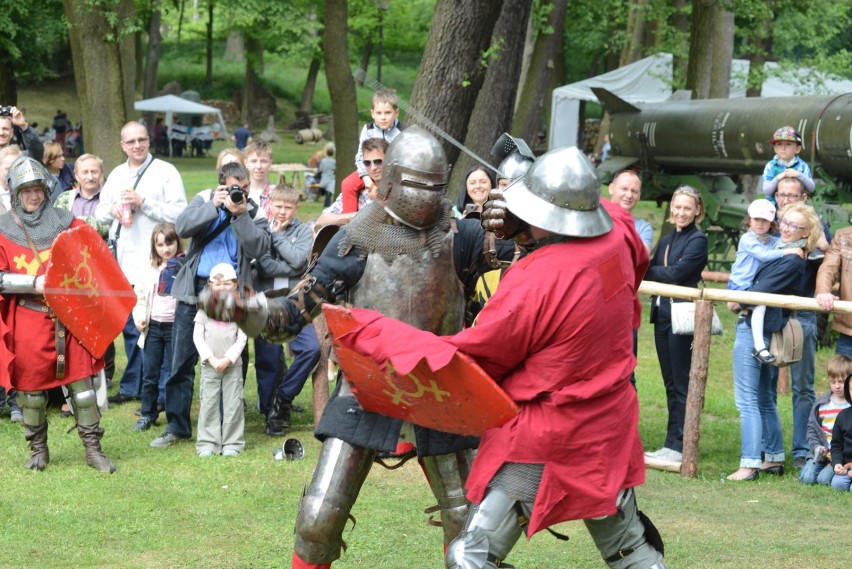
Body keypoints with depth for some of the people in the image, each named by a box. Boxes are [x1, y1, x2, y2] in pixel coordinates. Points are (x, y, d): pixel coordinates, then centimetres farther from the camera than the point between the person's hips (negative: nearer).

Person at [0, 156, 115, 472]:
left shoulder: (66, 222, 6)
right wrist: (33, 283, -17)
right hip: (28, 322, -1)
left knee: (82, 384, 0)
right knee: (31, 388, 7)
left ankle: (93, 449, 8)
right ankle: (38, 450, 23)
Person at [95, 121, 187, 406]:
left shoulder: (166, 172, -3)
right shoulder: (116, 175, 16)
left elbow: (179, 213, -12)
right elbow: (100, 212, 20)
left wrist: (143, 203, -17)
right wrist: (112, 211, -2)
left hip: (154, 264, -6)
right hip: (125, 263, 6)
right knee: (130, 328, 13)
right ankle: (132, 386, 22)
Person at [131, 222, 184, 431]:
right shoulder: (152, 269, 9)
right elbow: (140, 295, 15)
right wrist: (139, 317, 3)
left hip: (175, 326, -5)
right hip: (153, 326, 5)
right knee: (150, 373, 9)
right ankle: (147, 414, 19)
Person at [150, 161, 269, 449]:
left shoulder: (253, 212, 5)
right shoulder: (205, 200, 8)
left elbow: (258, 248, -10)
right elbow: (182, 228, -8)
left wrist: (240, 214, -15)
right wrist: (214, 206, -13)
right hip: (195, 288, 1)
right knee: (182, 361, 3)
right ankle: (177, 427, 12)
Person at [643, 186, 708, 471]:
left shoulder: (698, 241, -6)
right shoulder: (666, 240, 18)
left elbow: (675, 273, -15)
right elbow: (654, 271, 9)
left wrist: (643, 270, -9)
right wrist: (645, 269, -11)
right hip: (662, 315, 8)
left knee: (681, 384, -5)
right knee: (670, 383, 10)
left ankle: (677, 447, -4)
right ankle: (672, 444, 15)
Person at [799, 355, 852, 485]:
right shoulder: (821, 404, 8)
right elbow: (811, 428, 13)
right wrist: (816, 446, -5)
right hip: (822, 453, 4)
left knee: (824, 479, -24)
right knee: (806, 478, -15)